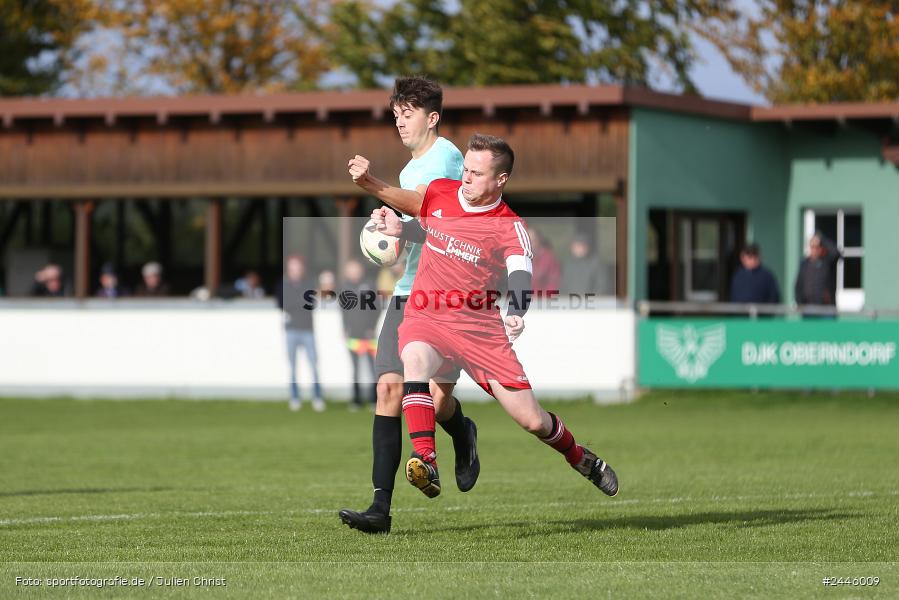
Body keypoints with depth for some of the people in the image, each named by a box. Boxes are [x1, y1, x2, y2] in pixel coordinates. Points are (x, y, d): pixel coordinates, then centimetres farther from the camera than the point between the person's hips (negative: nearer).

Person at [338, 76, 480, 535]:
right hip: (408, 292, 7)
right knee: (389, 389, -8)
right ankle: (380, 507, -12)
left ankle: (462, 436, 28)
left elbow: (423, 204, -25)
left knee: (438, 398, -11)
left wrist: (374, 187, -38)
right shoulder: (410, 170, 20)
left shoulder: (445, 156, -8)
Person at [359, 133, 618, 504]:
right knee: (416, 358, -37)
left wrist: (516, 313, -48)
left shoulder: (510, 227, -9)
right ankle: (426, 462, -44)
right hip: (425, 320, 1)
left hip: (480, 327, -1)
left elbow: (521, 274, -28)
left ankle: (580, 458, 32)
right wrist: (394, 226, 1)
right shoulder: (438, 192, 2)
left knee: (531, 420, -1)